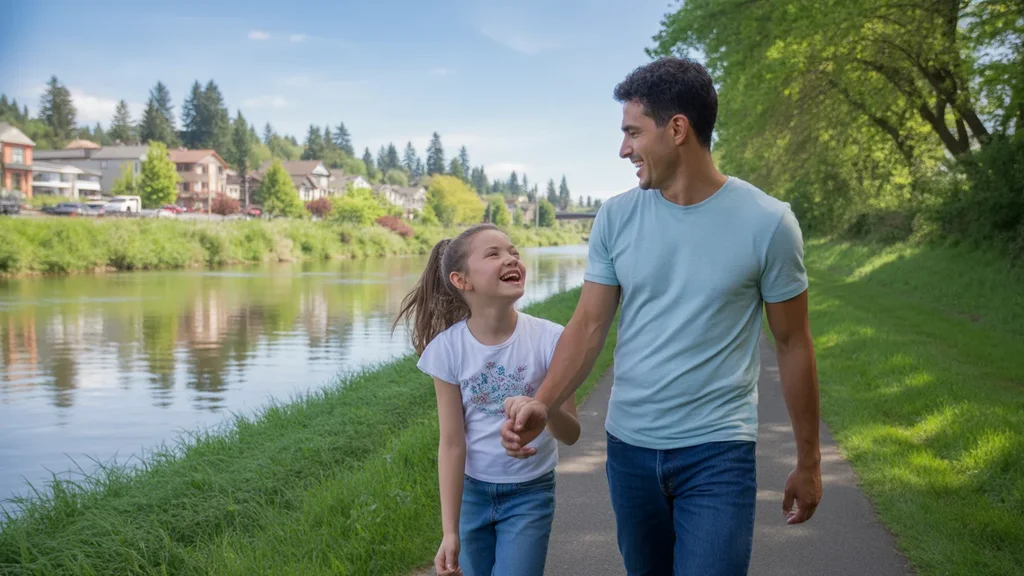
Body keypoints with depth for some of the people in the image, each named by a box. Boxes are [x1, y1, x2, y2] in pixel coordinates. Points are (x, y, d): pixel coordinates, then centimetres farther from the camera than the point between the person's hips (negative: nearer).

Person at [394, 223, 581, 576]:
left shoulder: (547, 339, -17)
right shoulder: (448, 348, -15)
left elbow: (571, 434, -11)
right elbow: (452, 443, -12)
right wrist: (450, 531, -13)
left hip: (530, 493, -1)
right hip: (473, 491, 1)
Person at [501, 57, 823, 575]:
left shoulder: (766, 223, -9)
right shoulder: (616, 218, -1)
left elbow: (792, 344, -2)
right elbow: (589, 325, -1)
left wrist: (808, 462, 4)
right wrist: (542, 404, -19)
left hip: (718, 454, -3)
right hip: (628, 447, 4)